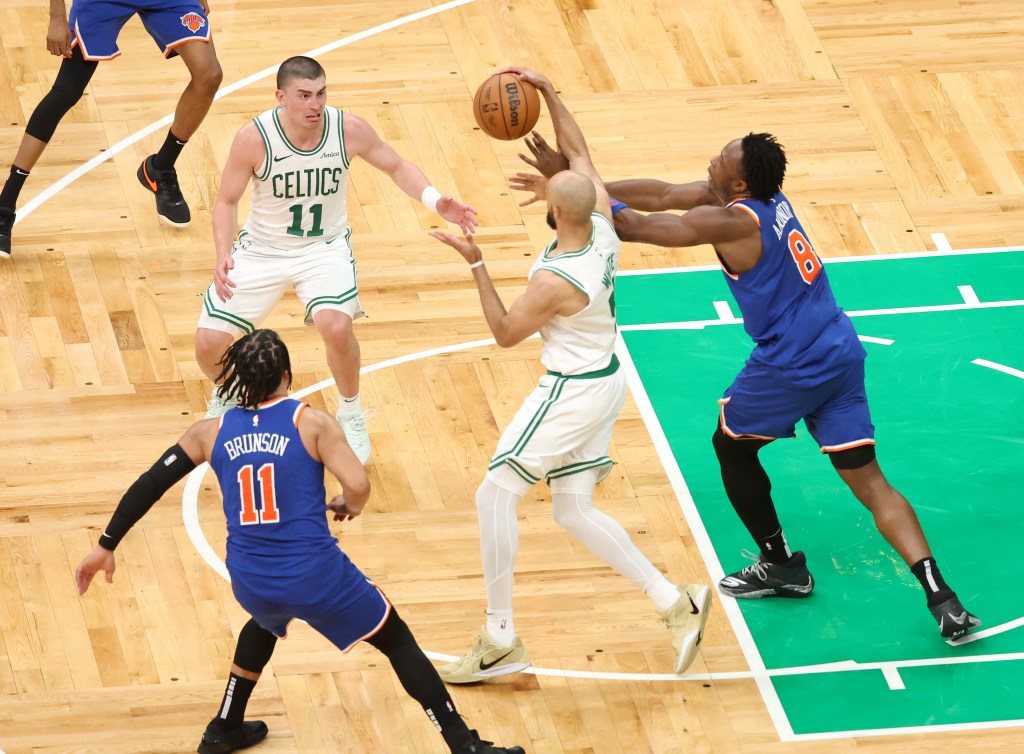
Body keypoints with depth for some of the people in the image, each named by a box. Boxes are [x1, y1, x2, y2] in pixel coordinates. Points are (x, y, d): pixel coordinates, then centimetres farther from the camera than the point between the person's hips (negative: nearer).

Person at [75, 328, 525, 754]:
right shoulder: (311, 423, -4)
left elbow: (148, 487, 10)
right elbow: (358, 485, -15)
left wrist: (106, 547, 18)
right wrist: (349, 507, 9)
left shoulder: (211, 432, 7)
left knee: (266, 621, 41)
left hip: (251, 583, 4)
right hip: (316, 575, -4)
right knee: (397, 641, 15)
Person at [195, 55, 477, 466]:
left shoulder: (348, 130, -19)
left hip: (324, 248, 0)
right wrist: (224, 256, -28)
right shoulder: (255, 138, -23)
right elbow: (227, 202, -11)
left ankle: (351, 416, 1)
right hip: (262, 248, 0)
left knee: (336, 326, -28)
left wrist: (435, 201, -19)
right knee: (209, 343, -6)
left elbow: (396, 166, -1)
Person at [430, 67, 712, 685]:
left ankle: (501, 640, 2)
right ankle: (677, 603, 9)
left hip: (572, 393, -9)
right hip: (606, 383, 9)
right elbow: (581, 153, 9)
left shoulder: (555, 281, -28)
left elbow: (505, 332, -12)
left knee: (496, 494, -1)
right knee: (574, 511, 15)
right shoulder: (603, 227, -8)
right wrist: (548, 91, 5)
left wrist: (476, 264, -13)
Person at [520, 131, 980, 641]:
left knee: (730, 445, 19)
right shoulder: (766, 195, 7)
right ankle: (941, 600, -7)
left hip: (792, 367, -8)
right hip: (841, 355, 8)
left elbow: (631, 226, -14)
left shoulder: (730, 223, -17)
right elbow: (662, 196, 13)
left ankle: (781, 565, 27)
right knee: (867, 480, 5)